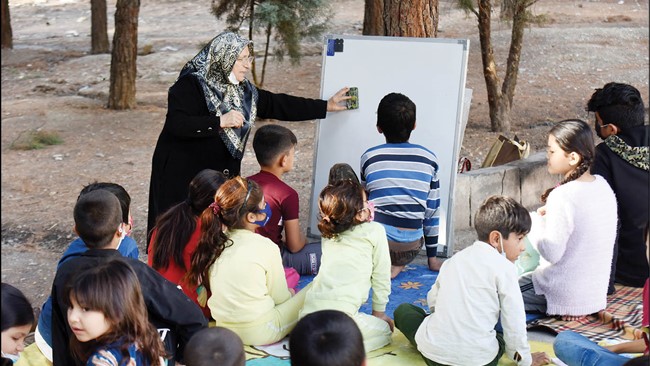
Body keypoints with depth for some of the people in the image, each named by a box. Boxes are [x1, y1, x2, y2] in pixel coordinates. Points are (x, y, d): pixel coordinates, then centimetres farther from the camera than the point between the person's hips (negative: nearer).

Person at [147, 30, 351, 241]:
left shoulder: (243, 91, 10)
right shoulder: (190, 85, -11)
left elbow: (278, 105, 14)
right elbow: (176, 124, -22)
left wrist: (326, 106, 14)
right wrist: (220, 121, -26)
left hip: (223, 177, 6)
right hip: (183, 177, -6)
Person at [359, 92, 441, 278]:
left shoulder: (369, 157, 2)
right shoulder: (429, 158, 4)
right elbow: (433, 211, 10)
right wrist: (432, 257, 20)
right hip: (410, 248, 2)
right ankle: (396, 265, 5)